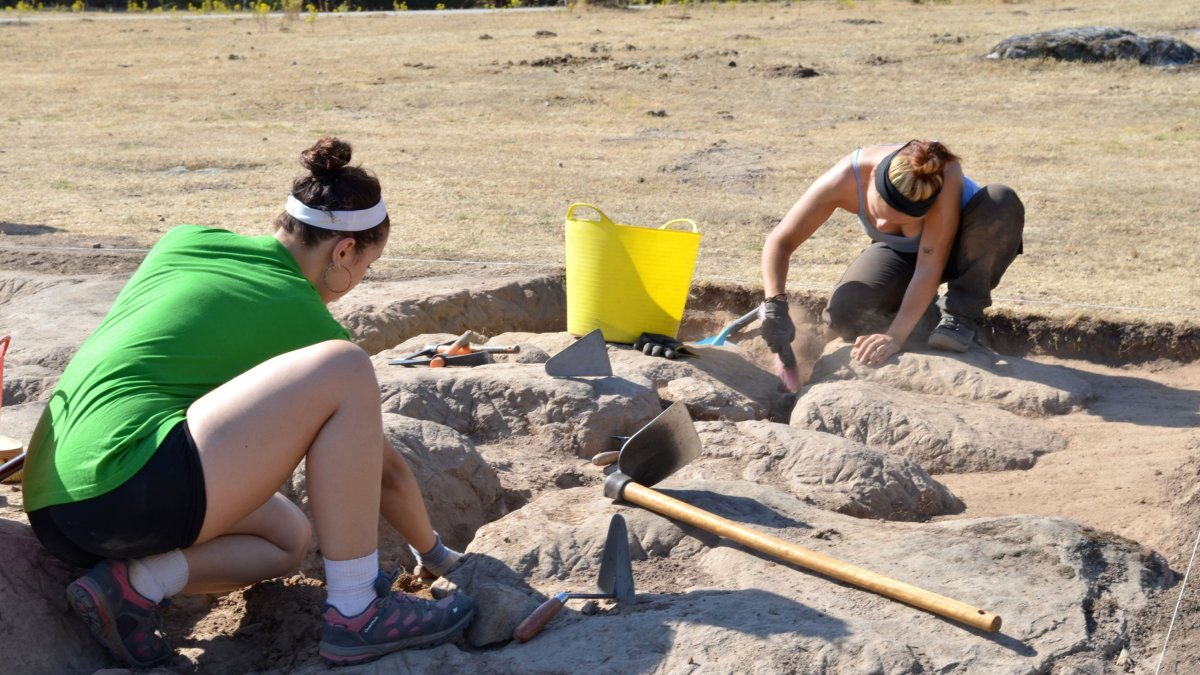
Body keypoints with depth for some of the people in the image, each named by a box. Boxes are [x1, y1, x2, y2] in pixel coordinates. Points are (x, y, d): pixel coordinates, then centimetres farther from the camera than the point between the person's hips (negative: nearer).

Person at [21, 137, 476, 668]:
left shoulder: (183, 240, 16)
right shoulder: (304, 319, 2)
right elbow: (386, 471, 12)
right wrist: (434, 554, 28)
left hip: (51, 502, 8)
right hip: (124, 485, -8)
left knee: (290, 537, 25)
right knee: (344, 370, -11)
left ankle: (138, 580, 0)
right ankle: (356, 616, -9)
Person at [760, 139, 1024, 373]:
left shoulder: (945, 176, -38)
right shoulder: (844, 180, -33)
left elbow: (929, 266, -37)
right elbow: (779, 242, -25)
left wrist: (895, 337, -43)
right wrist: (775, 306, -39)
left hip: (956, 246, -1)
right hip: (900, 254, 1)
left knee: (1003, 202, -35)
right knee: (845, 313, -27)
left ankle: (961, 315, -16)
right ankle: (920, 305, 6)